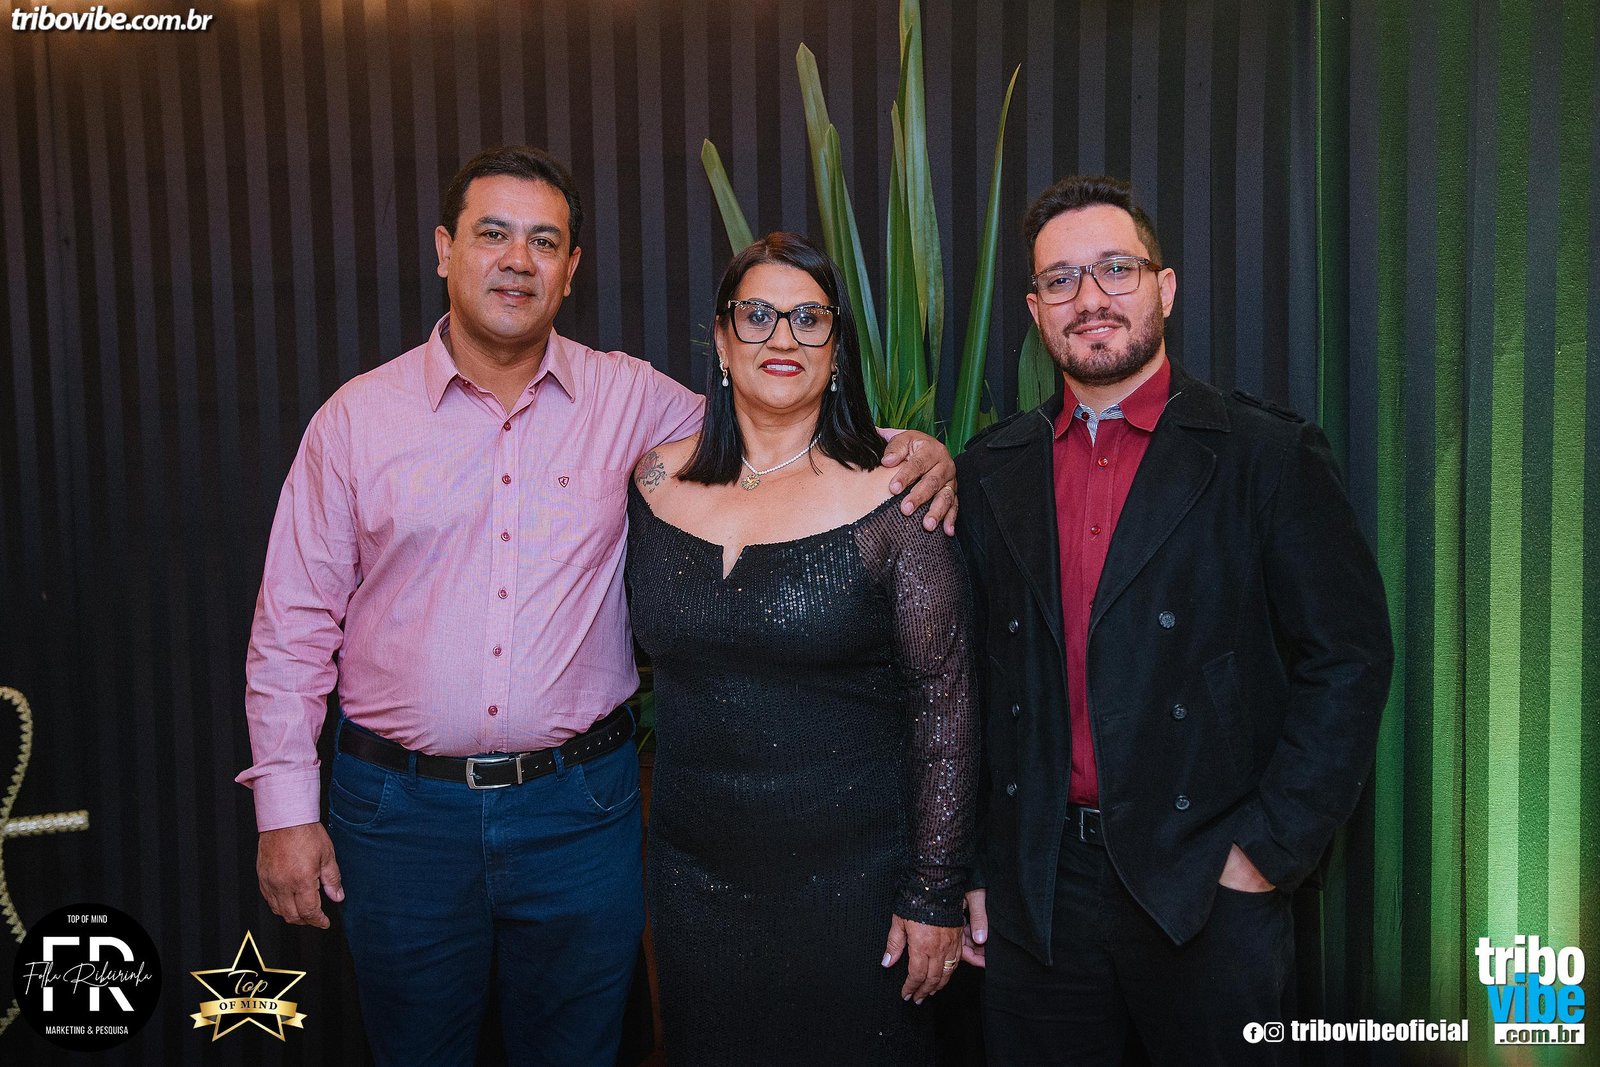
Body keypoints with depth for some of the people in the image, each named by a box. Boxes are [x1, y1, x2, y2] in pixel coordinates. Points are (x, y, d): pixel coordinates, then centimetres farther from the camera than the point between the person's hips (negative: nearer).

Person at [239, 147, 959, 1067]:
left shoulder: (629, 399, -1)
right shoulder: (358, 417, -1)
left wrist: (908, 449, -8)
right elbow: (294, 627, 2)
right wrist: (286, 808, 0)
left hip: (582, 808, 0)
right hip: (401, 809, 0)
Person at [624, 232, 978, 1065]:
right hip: (694, 875, 4)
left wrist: (934, 896, -10)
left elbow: (945, 707, -9)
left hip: (853, 879, -3)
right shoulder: (656, 483, 1)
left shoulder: (890, 503, -11)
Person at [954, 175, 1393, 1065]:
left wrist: (1268, 849, -10)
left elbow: (1349, 658, -6)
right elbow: (980, 676, 7)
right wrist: (971, 866, 5)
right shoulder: (995, 470, 6)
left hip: (1209, 890, -2)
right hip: (1038, 890, 3)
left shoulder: (1268, 455, -5)